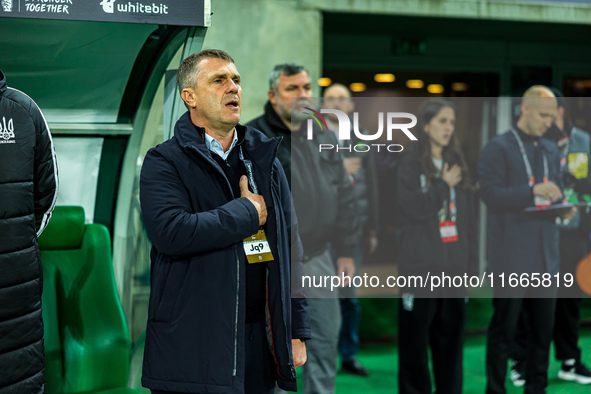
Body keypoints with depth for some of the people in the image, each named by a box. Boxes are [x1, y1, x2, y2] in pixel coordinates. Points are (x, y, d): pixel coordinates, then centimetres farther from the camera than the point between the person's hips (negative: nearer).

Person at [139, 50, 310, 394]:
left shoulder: (265, 160, 14)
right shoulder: (164, 162, -2)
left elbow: (290, 248, 14)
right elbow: (171, 232, -21)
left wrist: (297, 331, 8)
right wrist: (248, 211, -10)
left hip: (261, 340, 5)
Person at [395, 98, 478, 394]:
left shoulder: (457, 164, 14)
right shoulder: (410, 164, -1)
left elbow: (469, 218, 15)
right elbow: (415, 208, -15)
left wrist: (471, 264, 10)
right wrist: (445, 185, -7)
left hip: (454, 270, 5)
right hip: (420, 268, -5)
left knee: (451, 343, 8)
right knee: (415, 345, -1)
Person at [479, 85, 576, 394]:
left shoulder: (551, 151, 15)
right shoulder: (498, 148, -5)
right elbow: (490, 194, -14)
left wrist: (563, 208, 0)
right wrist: (533, 191, -23)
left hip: (545, 255, 6)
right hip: (511, 257, -6)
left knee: (543, 328, 9)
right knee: (503, 329, -1)